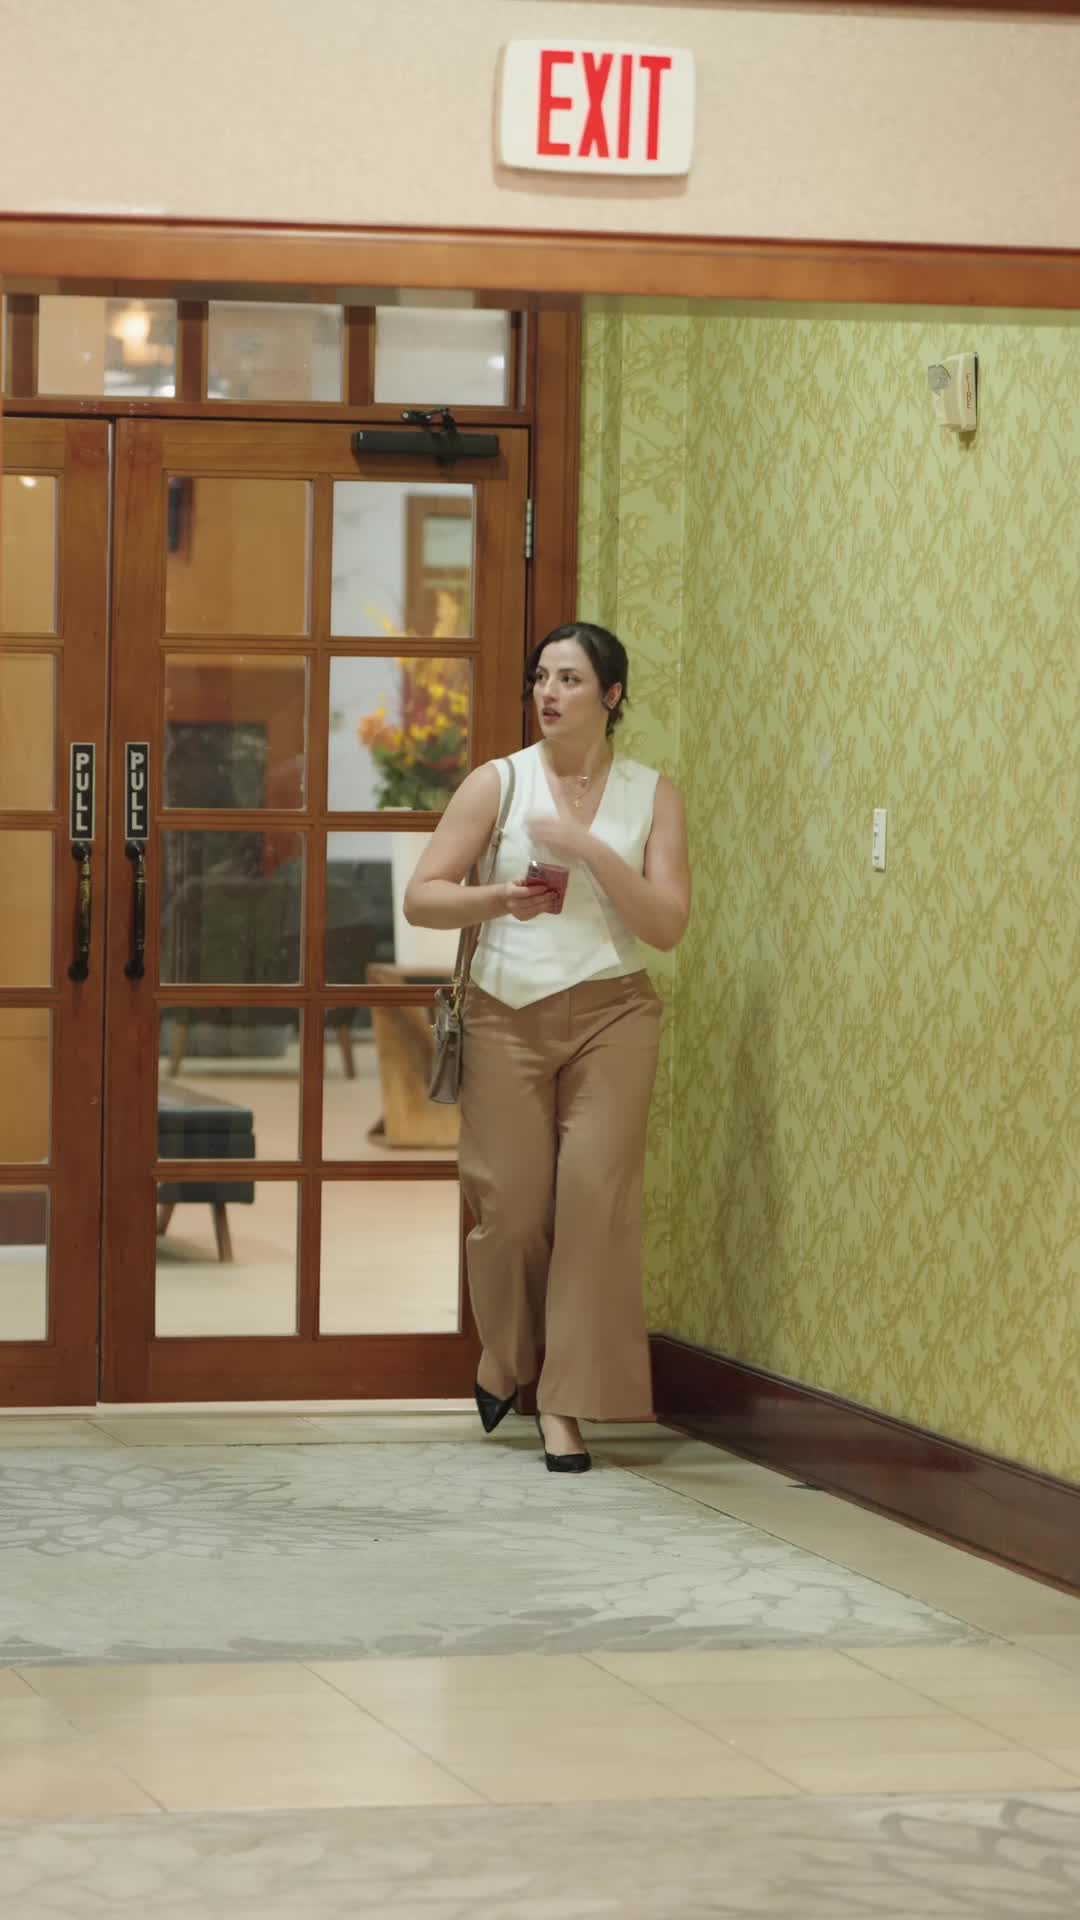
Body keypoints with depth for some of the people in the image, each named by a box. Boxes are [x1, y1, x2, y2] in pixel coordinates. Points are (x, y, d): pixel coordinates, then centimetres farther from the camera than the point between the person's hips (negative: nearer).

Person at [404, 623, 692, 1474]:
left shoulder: (650, 795, 4)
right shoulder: (497, 783, 2)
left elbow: (667, 925, -3)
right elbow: (421, 897, 0)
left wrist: (590, 850, -14)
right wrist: (496, 899, -19)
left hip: (610, 1013, 0)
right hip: (509, 1013, 0)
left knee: (595, 1195, -10)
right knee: (512, 1204, -1)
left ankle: (565, 1404, -4)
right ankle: (506, 1351, 29)